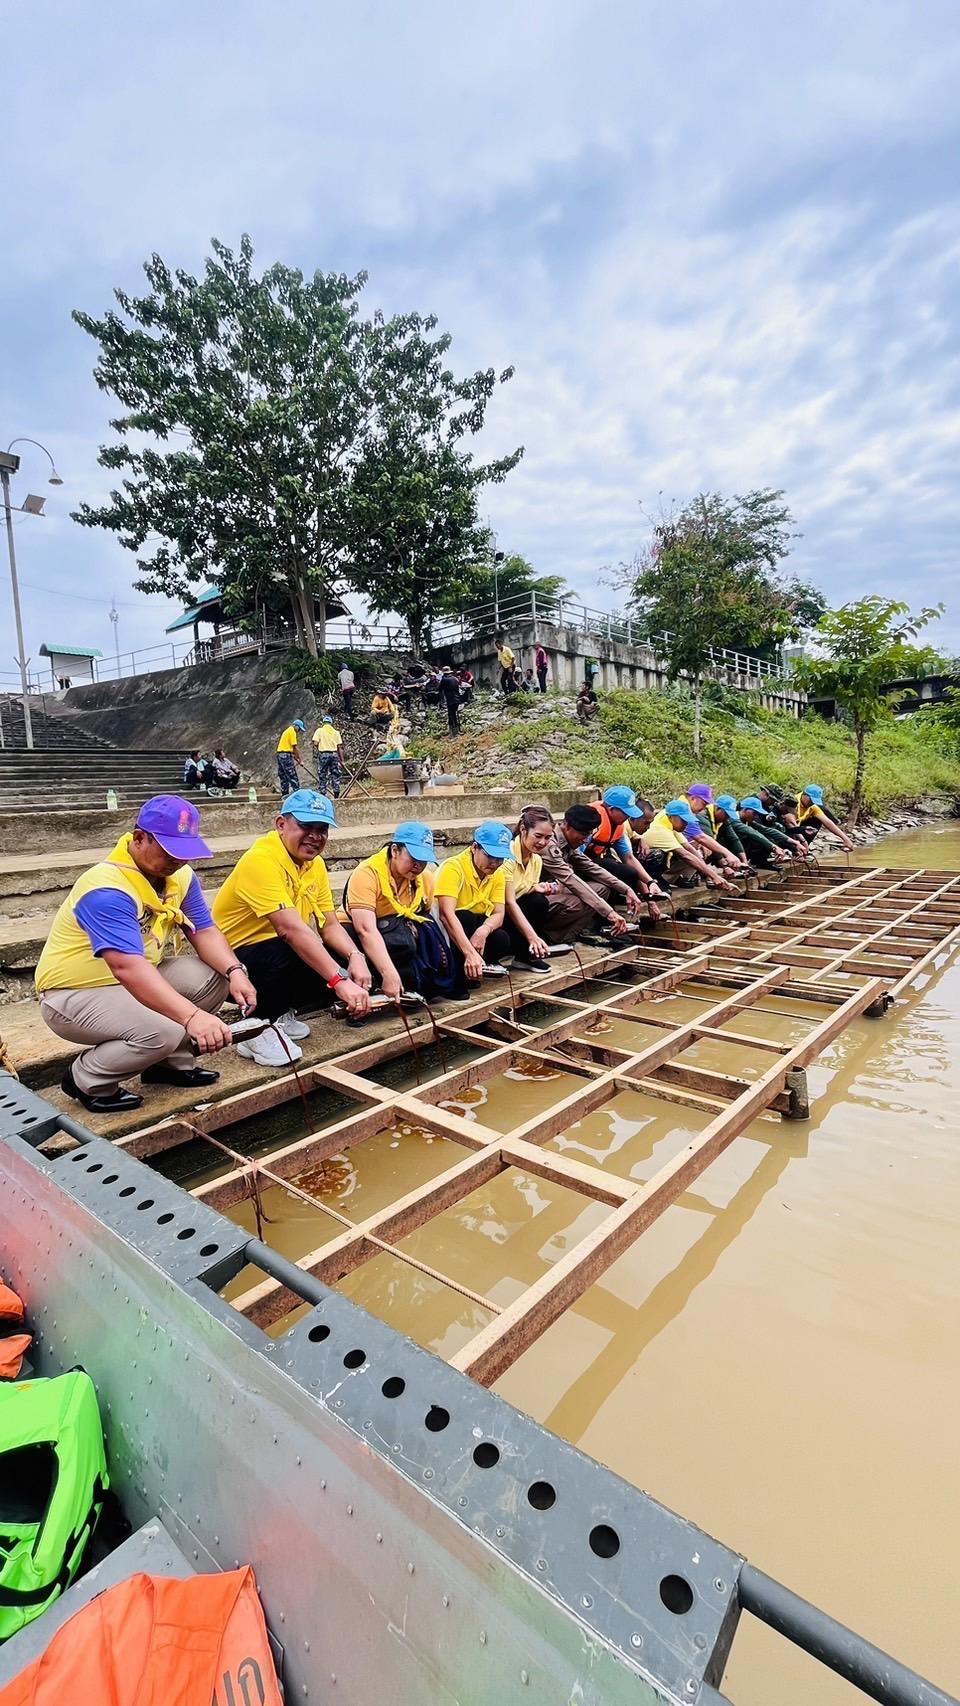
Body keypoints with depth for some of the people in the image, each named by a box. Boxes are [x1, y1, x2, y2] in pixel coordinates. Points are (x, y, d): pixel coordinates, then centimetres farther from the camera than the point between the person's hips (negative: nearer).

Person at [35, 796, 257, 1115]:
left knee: (214, 975, -8)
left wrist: (234, 972, -26)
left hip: (134, 980, 8)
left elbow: (204, 932, -6)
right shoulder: (107, 889, -30)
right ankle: (86, 1080, -1)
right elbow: (128, 968, -41)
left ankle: (170, 1062, 10)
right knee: (163, 1032, -31)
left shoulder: (178, 874, -5)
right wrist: (192, 1016, -50)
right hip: (74, 994, -8)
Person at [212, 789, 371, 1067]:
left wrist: (355, 957, -21)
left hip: (280, 958, 8)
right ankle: (258, 1030, -11)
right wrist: (339, 981, -41)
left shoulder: (315, 863, 2)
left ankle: (279, 1012, 14)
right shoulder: (262, 860, -25)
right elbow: (292, 929, -36)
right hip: (234, 963, -8)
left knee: (344, 969, -10)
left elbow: (330, 925, -1)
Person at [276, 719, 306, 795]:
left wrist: (296, 759, 21)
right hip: (285, 755, -10)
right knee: (293, 777, -9)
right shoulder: (292, 732, -8)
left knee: (283, 777, 11)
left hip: (279, 754, 10)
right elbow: (295, 748, -11)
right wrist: (300, 760, -5)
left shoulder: (287, 731, 22)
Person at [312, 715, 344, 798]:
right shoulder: (336, 732, 10)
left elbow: (315, 744, -7)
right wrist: (342, 760, 9)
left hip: (323, 754, -2)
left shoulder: (319, 731, 4)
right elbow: (340, 747, 6)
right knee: (335, 775, 7)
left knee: (322, 776, 4)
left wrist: (315, 750, 14)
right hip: (334, 754, 2)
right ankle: (336, 795, 4)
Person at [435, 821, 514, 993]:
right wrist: (470, 953, -48)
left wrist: (484, 930, -35)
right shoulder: (454, 867, -25)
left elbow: (499, 914, -11)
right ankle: (456, 978, -18)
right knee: (466, 918, -34)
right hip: (446, 929, -5)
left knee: (502, 941, -22)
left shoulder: (497, 873, -3)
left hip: (476, 928, 6)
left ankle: (468, 971, 4)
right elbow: (446, 914, -37)